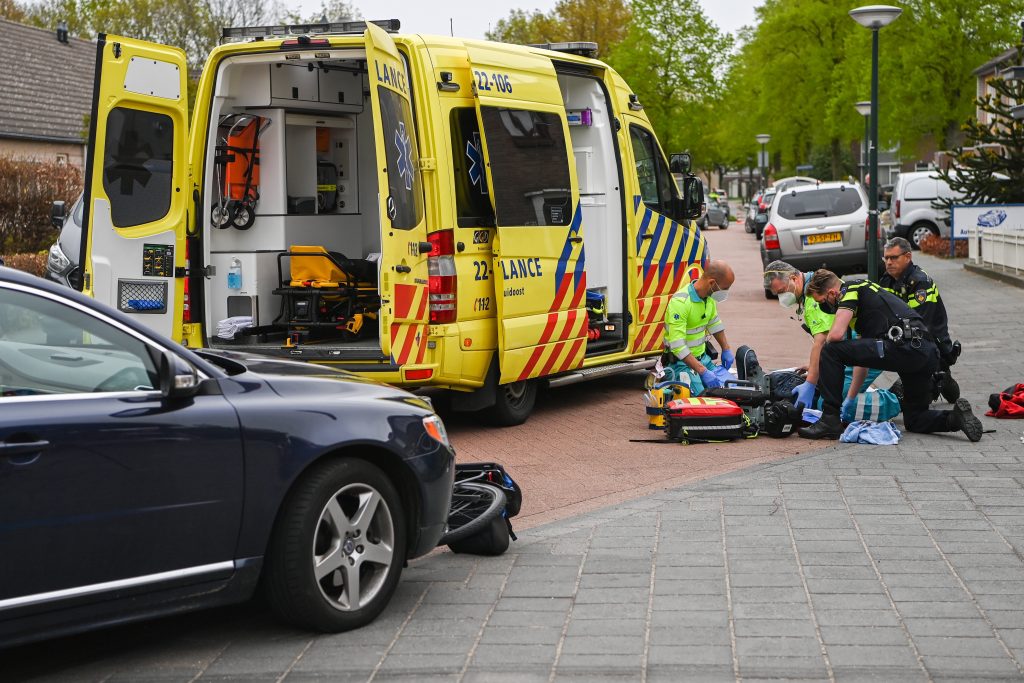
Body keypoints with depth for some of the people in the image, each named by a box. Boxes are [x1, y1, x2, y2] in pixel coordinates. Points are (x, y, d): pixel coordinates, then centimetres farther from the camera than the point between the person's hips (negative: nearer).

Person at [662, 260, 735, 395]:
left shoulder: (709, 298, 3)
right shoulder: (680, 302, -24)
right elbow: (678, 346, -29)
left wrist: (726, 350, 21)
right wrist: (703, 371, -31)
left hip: (703, 357, 8)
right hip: (681, 362, -8)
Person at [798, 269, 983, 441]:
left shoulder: (850, 289, 5)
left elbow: (836, 334, -10)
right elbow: (862, 354, 36)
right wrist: (849, 400, 37)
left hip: (903, 347, -10)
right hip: (930, 352, 10)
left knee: (831, 351, -4)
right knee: (914, 420, 24)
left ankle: (830, 421, -3)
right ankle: (955, 417, -2)